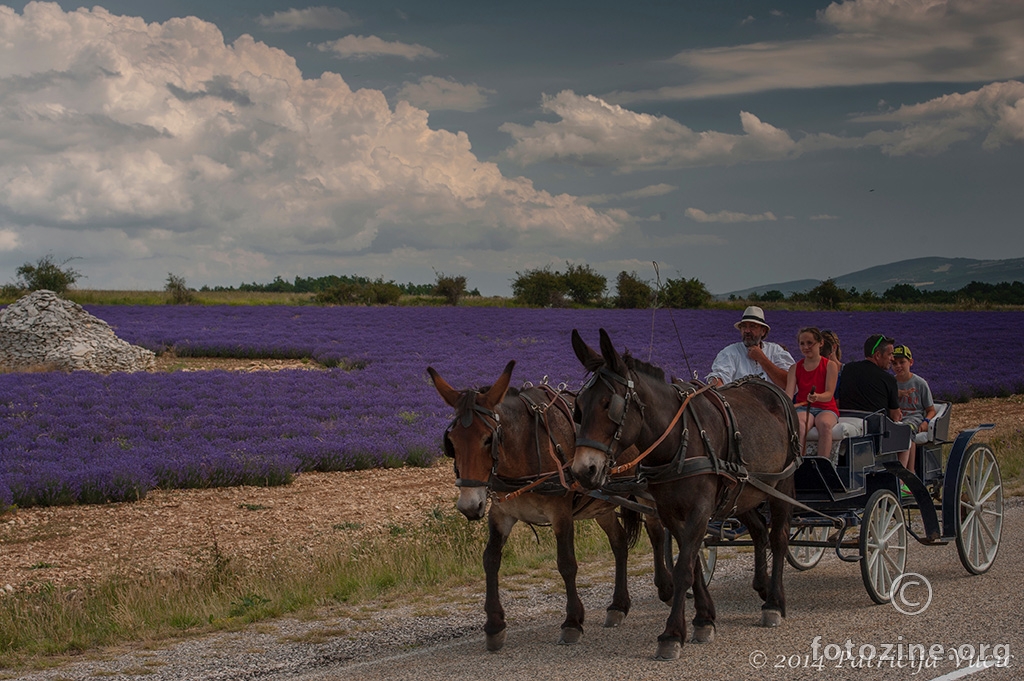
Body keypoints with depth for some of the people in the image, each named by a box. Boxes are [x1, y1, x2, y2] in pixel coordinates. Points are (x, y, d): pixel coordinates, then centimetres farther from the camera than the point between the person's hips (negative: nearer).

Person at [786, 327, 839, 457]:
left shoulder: (830, 365, 1)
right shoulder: (795, 368, 9)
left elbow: (829, 395, -11)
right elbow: (789, 394, -5)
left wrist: (817, 397, -35)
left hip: (826, 409, -2)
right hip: (803, 408, 2)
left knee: (824, 424, -37)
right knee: (798, 425, -35)